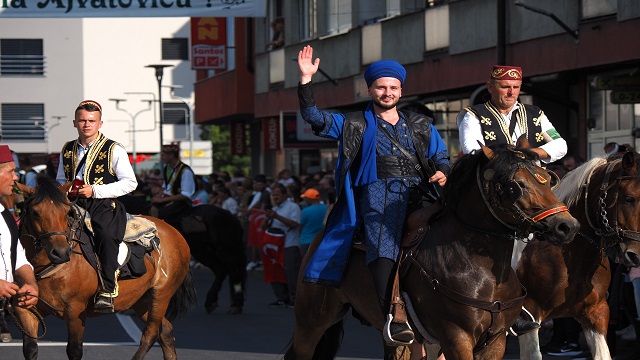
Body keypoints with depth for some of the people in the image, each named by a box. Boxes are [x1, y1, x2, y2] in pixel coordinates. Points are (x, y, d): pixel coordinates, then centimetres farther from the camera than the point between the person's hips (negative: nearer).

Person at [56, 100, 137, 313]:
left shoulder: (114, 150, 3)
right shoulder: (67, 150, 19)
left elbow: (130, 183, -4)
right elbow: (60, 181, 31)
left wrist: (95, 190, -12)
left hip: (104, 206, -5)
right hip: (74, 205, 5)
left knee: (106, 236, -33)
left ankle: (107, 292, -35)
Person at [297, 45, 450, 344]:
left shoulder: (420, 126, 26)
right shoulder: (357, 125, 19)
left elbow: (441, 157, 26)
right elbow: (314, 117, 11)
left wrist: (443, 173, 3)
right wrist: (306, 80, 0)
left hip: (418, 193, 4)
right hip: (378, 191, -4)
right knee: (384, 244, -31)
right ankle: (392, 319, -44)